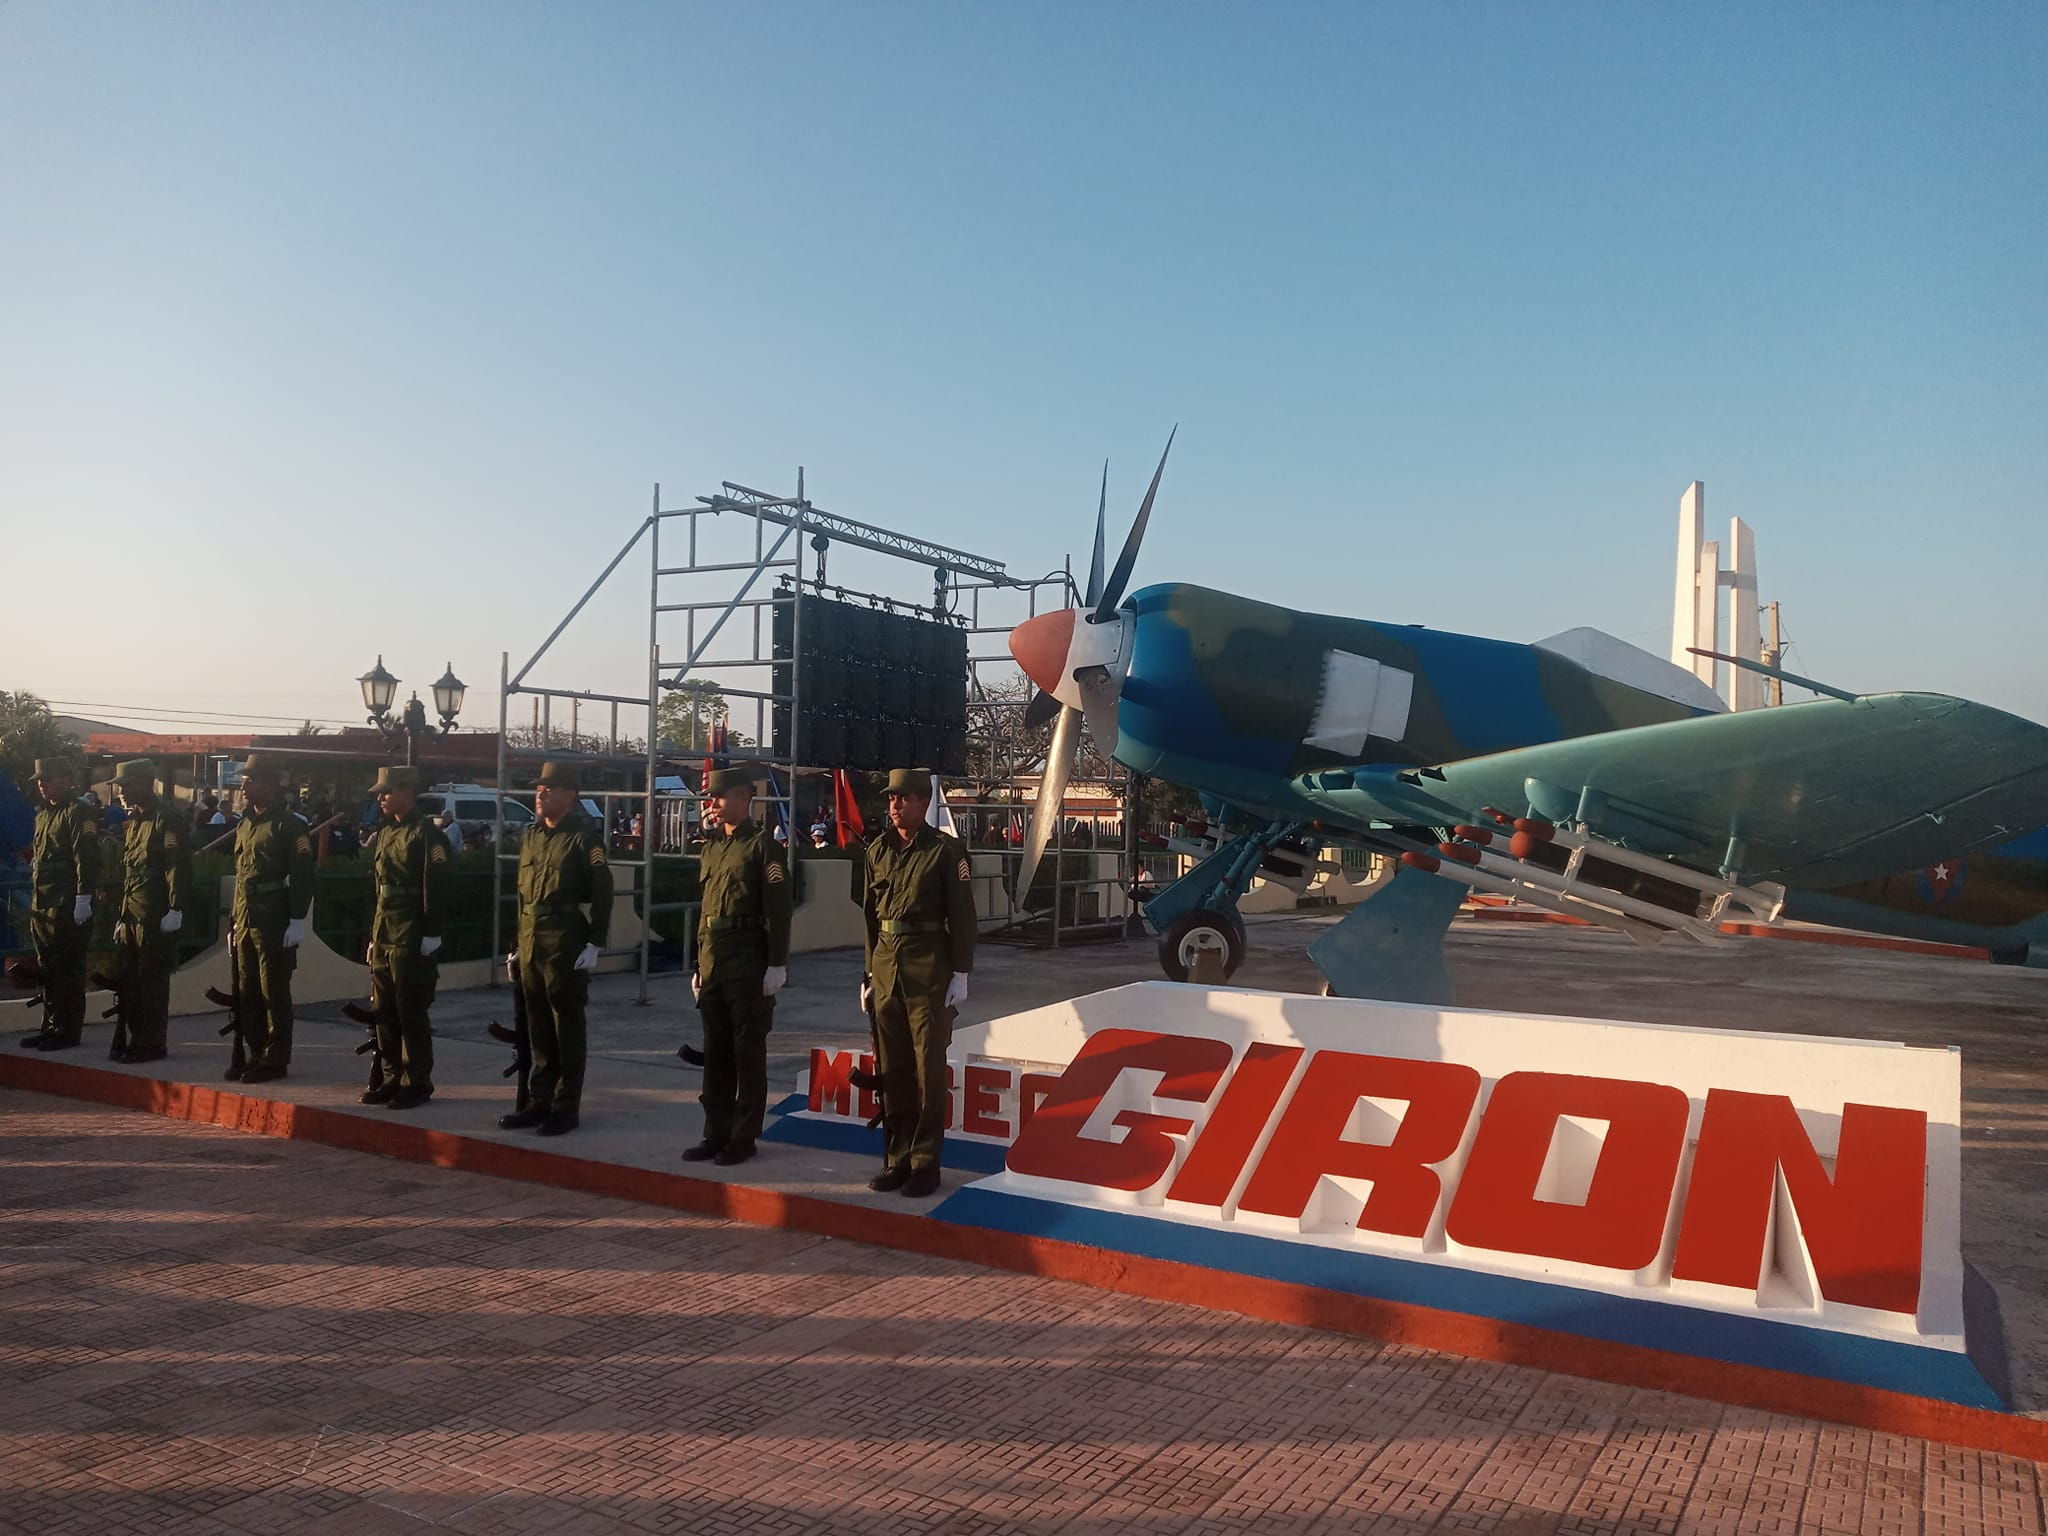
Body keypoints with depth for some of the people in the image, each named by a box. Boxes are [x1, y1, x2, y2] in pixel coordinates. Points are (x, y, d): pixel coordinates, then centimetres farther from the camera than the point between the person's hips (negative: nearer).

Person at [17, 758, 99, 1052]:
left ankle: (69, 1031, 3)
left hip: (68, 907, -9)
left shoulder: (79, 812, -10)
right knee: (48, 970, 14)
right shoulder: (44, 815, 17)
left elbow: (86, 857, -17)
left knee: (68, 971, -3)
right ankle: (52, 1027, 22)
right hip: (42, 906, 9)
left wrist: (83, 899, -21)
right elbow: (39, 856, 23)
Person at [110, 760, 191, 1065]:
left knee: (152, 982, -3)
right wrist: (122, 915, 21)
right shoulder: (135, 819, 18)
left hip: (155, 916, -9)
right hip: (131, 914, 9)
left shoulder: (166, 818, -10)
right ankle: (138, 1039, 20)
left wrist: (175, 909, -22)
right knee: (129, 979, 12)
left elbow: (178, 866, -17)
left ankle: (154, 1044, 4)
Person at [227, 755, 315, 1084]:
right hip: (246, 921, 8)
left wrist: (297, 921, -18)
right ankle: (254, 1054, 21)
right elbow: (240, 875, 21)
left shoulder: (289, 826, -9)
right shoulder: (245, 826, 16)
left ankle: (275, 1059, 6)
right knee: (246, 992, 11)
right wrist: (235, 921, 18)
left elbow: (302, 876, -13)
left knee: (274, 992, -1)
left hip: (274, 922, -8)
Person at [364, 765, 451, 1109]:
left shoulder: (426, 834, -10)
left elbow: (435, 887, -16)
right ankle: (393, 1078, 21)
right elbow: (379, 887, 20)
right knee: (384, 1012, 12)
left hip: (411, 939, -9)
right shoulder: (385, 832, 16)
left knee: (411, 1013, -3)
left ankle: (417, 1084, 5)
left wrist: (431, 935, -19)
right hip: (383, 937, 9)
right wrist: (373, 934, 18)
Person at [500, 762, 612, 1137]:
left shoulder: (584, 837, -7)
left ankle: (566, 1106, 9)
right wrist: (518, 945, 16)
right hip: (531, 943, 7)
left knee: (567, 1026, 1)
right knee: (538, 1026, 13)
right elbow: (522, 893, 18)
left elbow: (602, 893, -12)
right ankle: (540, 1100, 23)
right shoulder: (530, 836, 14)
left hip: (565, 944, -7)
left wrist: (594, 943, -16)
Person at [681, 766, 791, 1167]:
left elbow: (778, 909, -12)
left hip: (749, 964, -7)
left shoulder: (763, 847, -8)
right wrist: (700, 963, 17)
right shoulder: (712, 848, 15)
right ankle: (716, 1132, 20)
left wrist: (777, 964, -16)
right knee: (716, 1051, 12)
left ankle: (744, 1136, 9)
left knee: (748, 1051, 1)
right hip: (713, 964, 7)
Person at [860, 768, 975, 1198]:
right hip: (886, 968, 5)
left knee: (928, 1069, 1)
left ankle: (925, 1163, 9)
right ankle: (897, 1159, 20)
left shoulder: (945, 851, -5)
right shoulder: (878, 850, 10)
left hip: (929, 972, -5)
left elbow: (962, 916, -6)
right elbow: (869, 915, 14)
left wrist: (960, 974, -9)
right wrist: (869, 972, 13)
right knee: (891, 1069, 10)